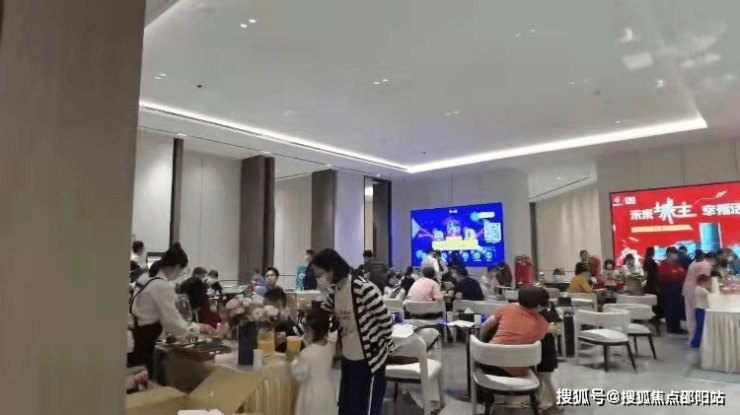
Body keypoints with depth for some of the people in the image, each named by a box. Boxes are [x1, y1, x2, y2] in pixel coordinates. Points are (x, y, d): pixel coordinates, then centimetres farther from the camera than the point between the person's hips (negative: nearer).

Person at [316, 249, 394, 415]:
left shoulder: (363, 288, -24)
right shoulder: (333, 290, 1)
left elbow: (386, 319, -17)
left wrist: (387, 345, -5)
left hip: (371, 357, -7)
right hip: (348, 357, 7)